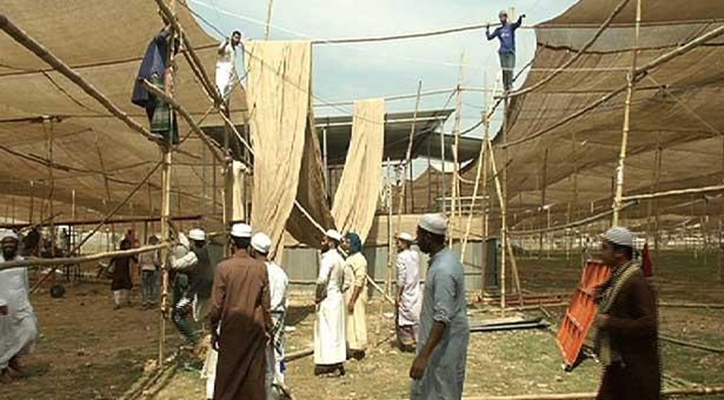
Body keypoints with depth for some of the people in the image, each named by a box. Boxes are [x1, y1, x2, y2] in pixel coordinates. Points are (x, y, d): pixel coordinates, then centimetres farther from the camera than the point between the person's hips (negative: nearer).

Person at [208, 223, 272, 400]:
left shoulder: (223, 267, -12)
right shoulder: (260, 267, -6)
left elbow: (216, 305, -8)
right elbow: (266, 304, -1)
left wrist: (214, 332, 4)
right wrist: (267, 328, 11)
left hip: (231, 329, -1)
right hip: (255, 329, 2)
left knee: (228, 374, 12)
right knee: (254, 375, 11)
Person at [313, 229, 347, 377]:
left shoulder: (328, 258, -16)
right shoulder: (340, 258, 13)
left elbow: (322, 280, -27)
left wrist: (317, 296, -15)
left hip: (328, 299, -9)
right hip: (338, 296, 9)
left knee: (326, 330, -2)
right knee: (336, 331, 12)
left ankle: (327, 363, 4)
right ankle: (338, 362, 18)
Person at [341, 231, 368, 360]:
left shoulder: (359, 259, -15)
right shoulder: (350, 258, 14)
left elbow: (359, 281, -20)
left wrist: (352, 300, -23)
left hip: (356, 295, -10)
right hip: (347, 294, 10)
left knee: (356, 320, -2)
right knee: (349, 321, 13)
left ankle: (358, 348, 7)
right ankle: (351, 348, 21)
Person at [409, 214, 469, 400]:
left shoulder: (443, 270, -26)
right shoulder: (447, 258, 5)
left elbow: (442, 319, -30)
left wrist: (423, 356, -31)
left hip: (444, 342, -10)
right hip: (444, 338, 10)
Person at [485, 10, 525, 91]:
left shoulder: (511, 27, 4)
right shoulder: (498, 30, 11)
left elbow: (518, 24, -16)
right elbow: (490, 37, 11)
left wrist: (520, 18, -36)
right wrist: (487, 30, -3)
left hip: (511, 52, -2)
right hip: (502, 52, 2)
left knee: (510, 69, -8)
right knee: (504, 70, 2)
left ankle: (510, 85, -3)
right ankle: (505, 86, 5)